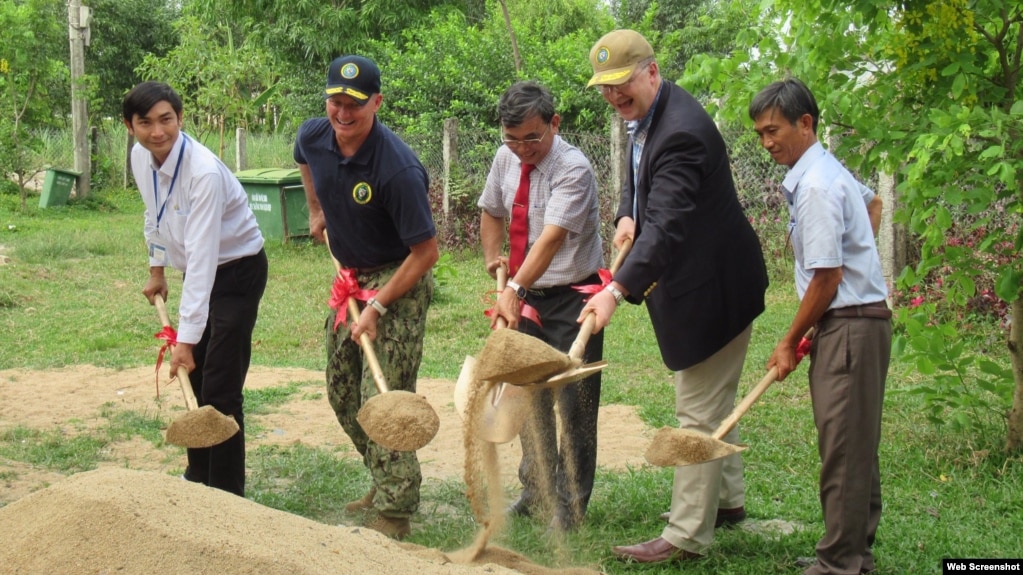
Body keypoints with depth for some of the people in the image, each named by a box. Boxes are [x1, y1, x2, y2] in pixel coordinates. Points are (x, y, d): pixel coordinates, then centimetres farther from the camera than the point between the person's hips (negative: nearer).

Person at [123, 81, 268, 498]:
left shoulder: (204, 172, -31)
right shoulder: (141, 158, -7)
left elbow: (202, 257, -35)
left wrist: (186, 337, -38)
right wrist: (157, 271, 19)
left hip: (237, 271, -8)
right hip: (197, 270, 8)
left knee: (221, 390, -11)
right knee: (193, 378, 16)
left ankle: (227, 494, 1)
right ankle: (198, 475, 33)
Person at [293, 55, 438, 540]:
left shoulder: (398, 169, -29)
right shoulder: (313, 137, -8)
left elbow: (426, 252, -24)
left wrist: (377, 306, -23)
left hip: (399, 282, -8)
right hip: (350, 276, 8)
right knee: (342, 392, 15)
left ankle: (393, 512, 0)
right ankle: (387, 483, 32)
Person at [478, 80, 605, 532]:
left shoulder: (573, 169, -21)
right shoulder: (506, 159, 0)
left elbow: (552, 237, -32)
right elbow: (492, 212, 19)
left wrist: (514, 287, -41)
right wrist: (492, 258, 5)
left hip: (572, 298, -7)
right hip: (526, 296, 7)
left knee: (574, 403, -1)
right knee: (529, 396, 17)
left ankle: (570, 503, 13)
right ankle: (535, 489, 33)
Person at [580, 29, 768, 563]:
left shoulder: (681, 132, -28)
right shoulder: (643, 117, 5)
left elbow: (667, 225, -38)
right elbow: (638, 175, 23)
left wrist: (617, 289, -47)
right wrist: (627, 214, 0)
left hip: (711, 289, -11)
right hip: (695, 282, 11)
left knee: (699, 412, -5)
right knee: (714, 401, 22)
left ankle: (686, 535, 1)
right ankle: (728, 499, 38)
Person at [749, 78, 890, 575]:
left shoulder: (816, 186, -18)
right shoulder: (828, 170, 13)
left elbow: (827, 277, -19)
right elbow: (872, 202, 36)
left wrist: (790, 342, -9)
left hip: (850, 325, -10)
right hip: (854, 322, 10)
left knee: (843, 445, -6)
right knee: (855, 445, 14)